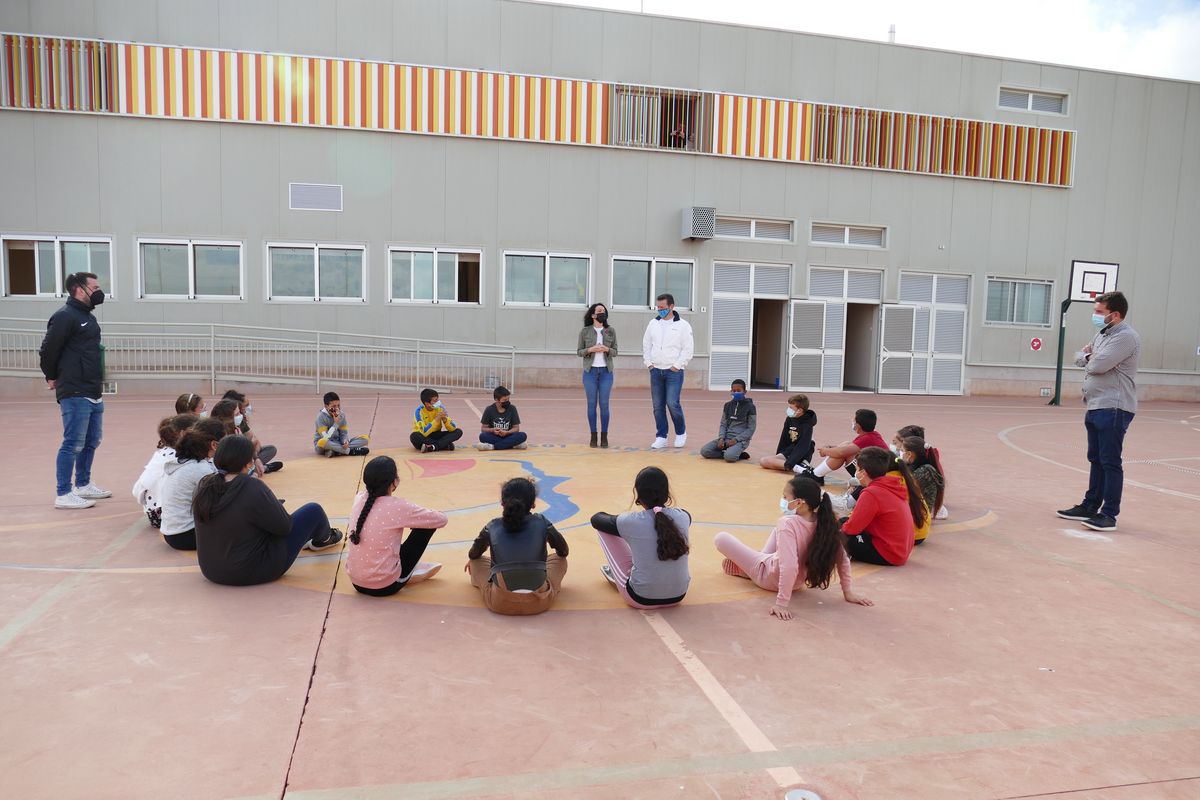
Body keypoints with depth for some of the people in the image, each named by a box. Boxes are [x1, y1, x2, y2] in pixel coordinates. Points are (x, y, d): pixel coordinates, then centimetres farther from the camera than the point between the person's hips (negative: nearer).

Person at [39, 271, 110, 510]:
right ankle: (63, 494, 3)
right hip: (74, 394, -9)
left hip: (93, 393, 9)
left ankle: (83, 485, 29)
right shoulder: (64, 316, -13)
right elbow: (47, 349, -14)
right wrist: (53, 377, 0)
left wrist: (97, 385, 12)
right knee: (73, 443, -5)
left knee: (92, 440, 16)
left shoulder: (88, 316, 15)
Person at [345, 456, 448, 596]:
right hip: (384, 586, -6)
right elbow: (441, 519, -4)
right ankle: (407, 575, 17)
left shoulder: (359, 499, -2)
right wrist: (415, 516, 15)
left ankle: (409, 569, 27)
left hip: (356, 582, 6)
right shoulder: (398, 507, -17)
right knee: (428, 524, 4)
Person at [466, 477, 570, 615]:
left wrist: (471, 561, 44)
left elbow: (473, 555, 20)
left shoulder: (492, 527, 1)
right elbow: (564, 551, 17)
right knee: (559, 558, 26)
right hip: (539, 603, 0)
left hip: (500, 604, 0)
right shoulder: (542, 523, -1)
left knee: (476, 562, 25)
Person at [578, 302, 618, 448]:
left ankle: (604, 436, 8)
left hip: (606, 371, 1)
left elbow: (615, 352, 8)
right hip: (590, 371, -1)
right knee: (592, 404, 3)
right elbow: (579, 351, 4)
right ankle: (593, 436, 10)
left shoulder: (611, 331, 5)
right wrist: (590, 350, -14)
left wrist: (607, 349, -13)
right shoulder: (585, 331, 1)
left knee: (604, 404, 1)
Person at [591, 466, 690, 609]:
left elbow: (596, 519, 7)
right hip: (678, 596, 3)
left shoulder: (630, 522, -15)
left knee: (602, 528, 7)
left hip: (641, 599, -3)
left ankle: (616, 574, 28)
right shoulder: (683, 517, -7)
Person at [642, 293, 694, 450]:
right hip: (656, 371, 4)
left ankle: (681, 433, 11)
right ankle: (661, 437, 14)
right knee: (658, 406, 5)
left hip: (674, 372, -4)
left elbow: (687, 349, -6)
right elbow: (646, 345, 16)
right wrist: (649, 363, 6)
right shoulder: (653, 324, 9)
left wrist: (677, 366, -11)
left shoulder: (682, 325, -3)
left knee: (672, 403, -12)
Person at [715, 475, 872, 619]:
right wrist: (848, 592, 0)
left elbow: (789, 566, -43)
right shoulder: (824, 523, -16)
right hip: (796, 582, 6)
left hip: (768, 577, -6)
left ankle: (741, 568, 30)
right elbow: (842, 559, -9)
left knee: (721, 538, 5)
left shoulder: (787, 523, -36)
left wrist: (781, 603, -39)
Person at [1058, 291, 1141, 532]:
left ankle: (1109, 515, 1)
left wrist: (1089, 359, 0)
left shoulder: (1126, 336, -15)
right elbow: (1080, 358, 19)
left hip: (1114, 409, -9)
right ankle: (1090, 507, 25)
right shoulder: (1102, 333, 15)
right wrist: (1087, 356, -3)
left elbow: (1097, 365, -22)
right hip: (1095, 406, 9)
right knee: (1096, 460, 16)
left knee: (1110, 462, -4)